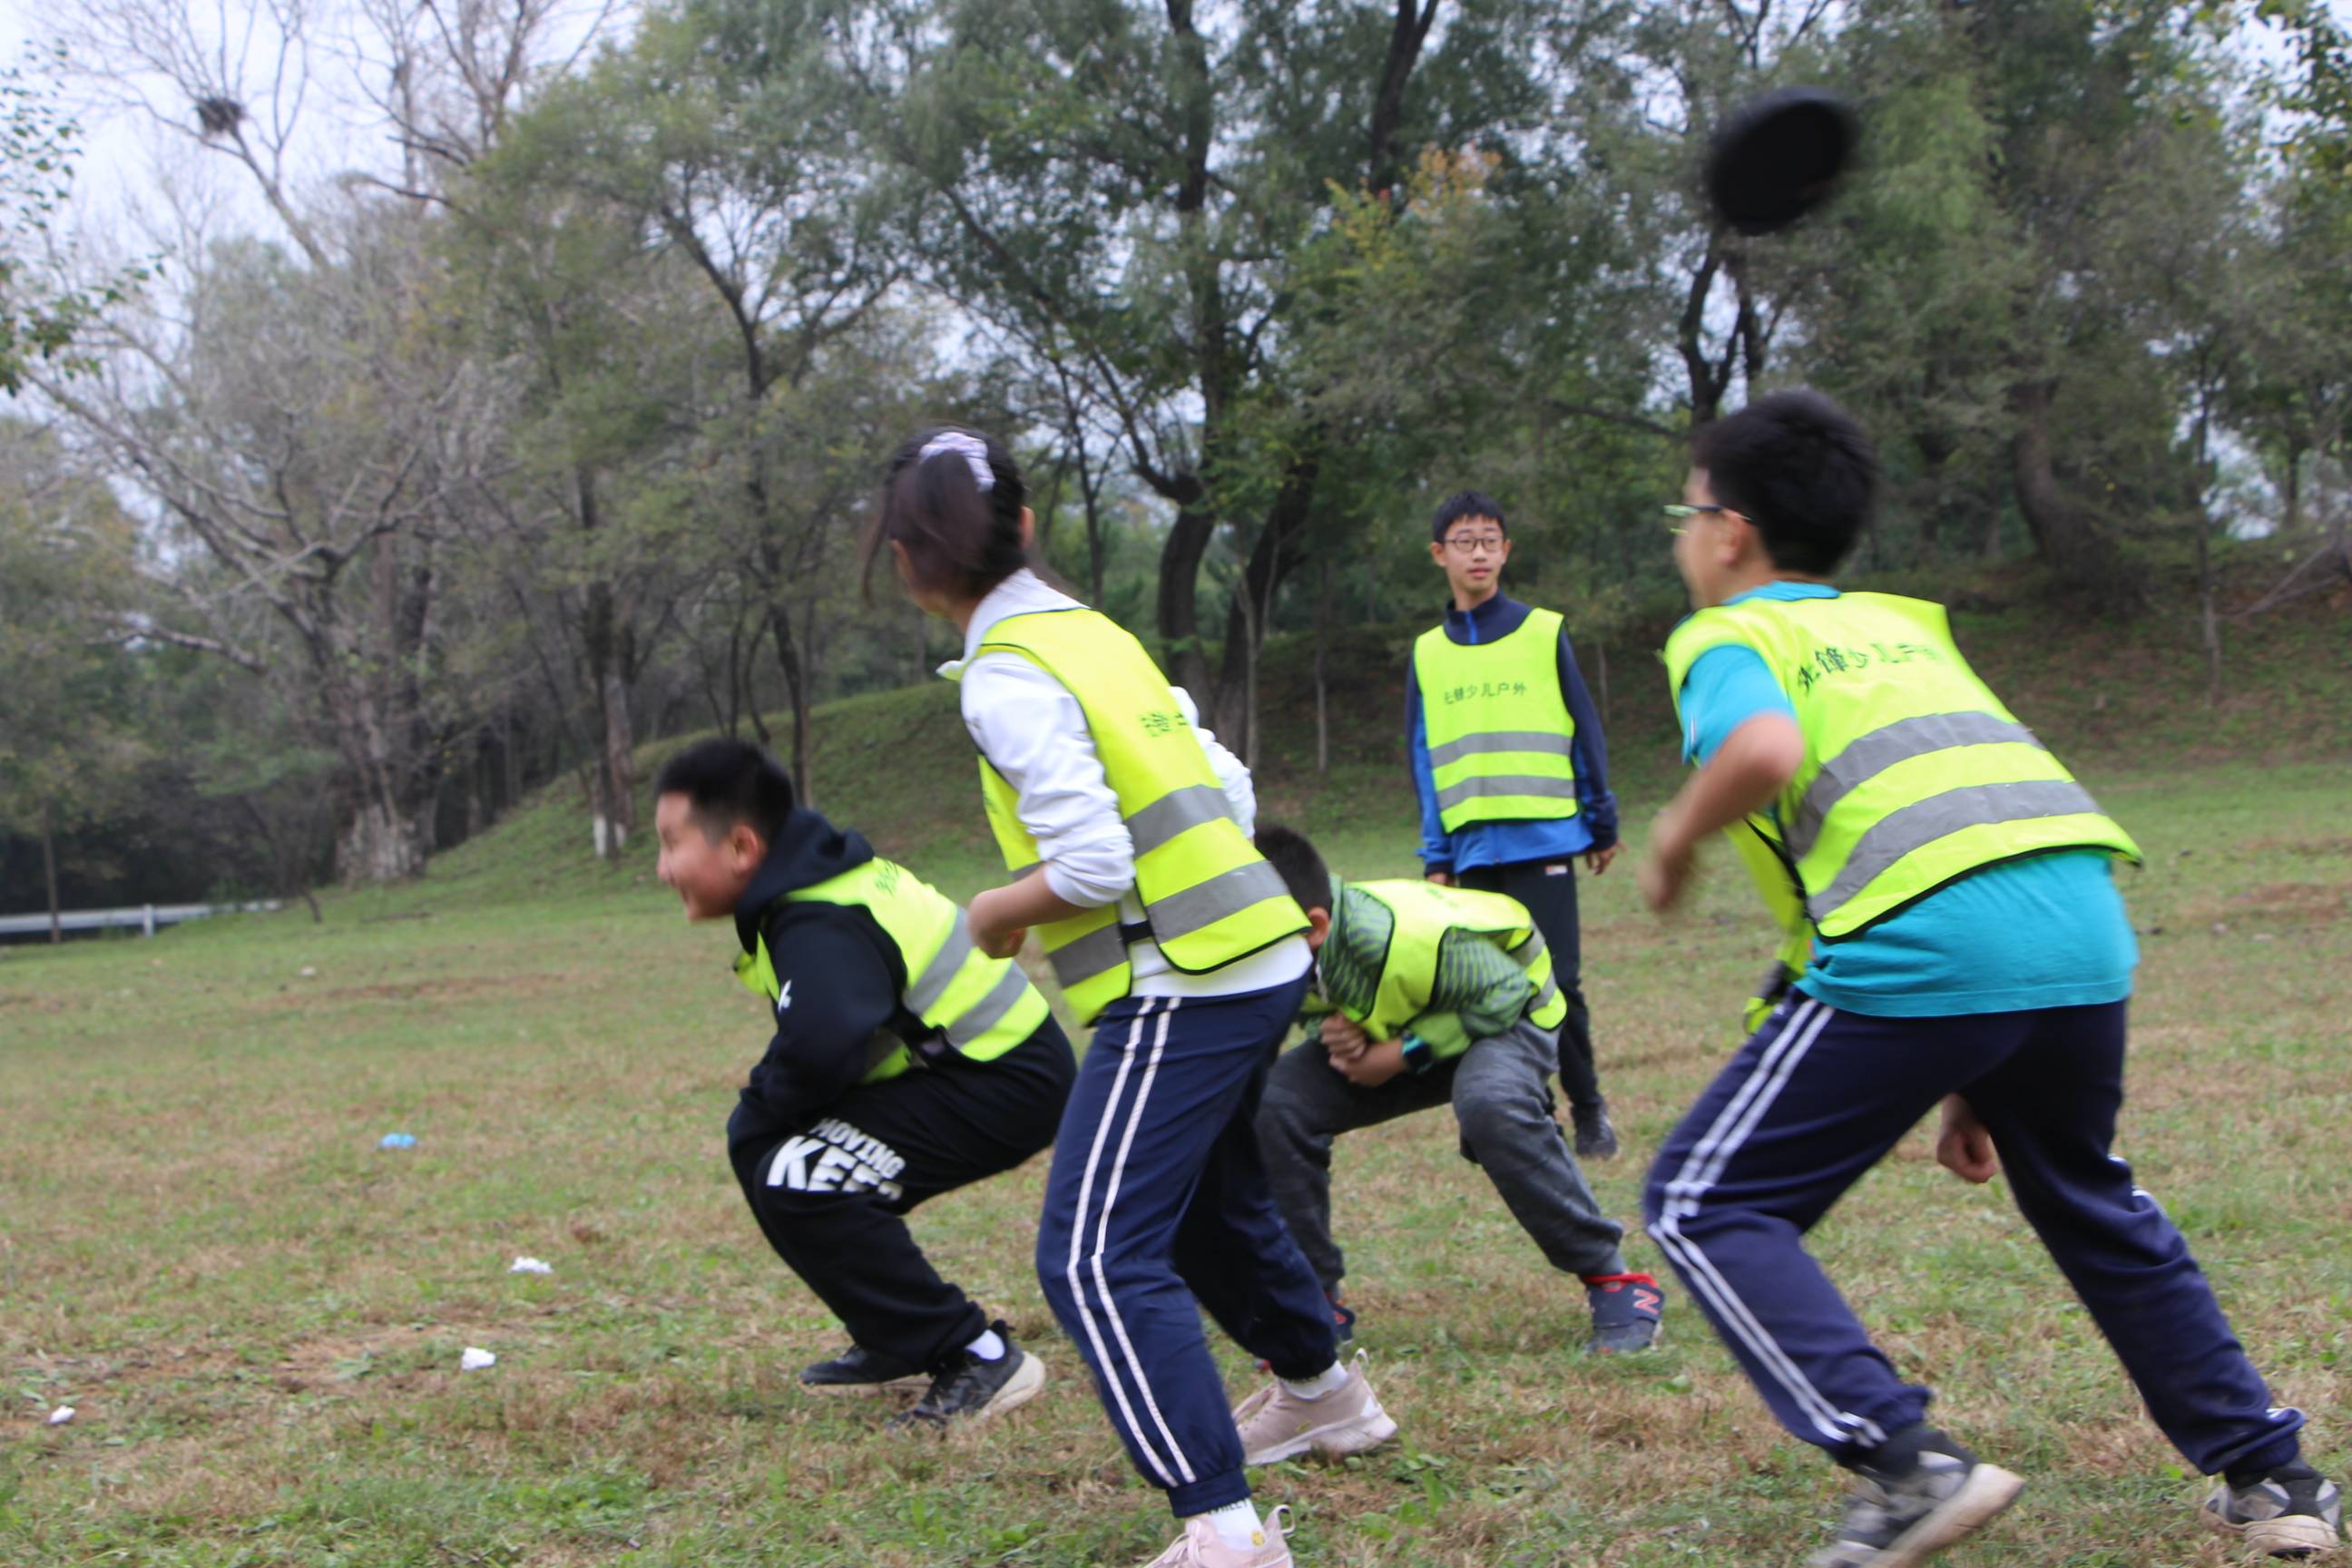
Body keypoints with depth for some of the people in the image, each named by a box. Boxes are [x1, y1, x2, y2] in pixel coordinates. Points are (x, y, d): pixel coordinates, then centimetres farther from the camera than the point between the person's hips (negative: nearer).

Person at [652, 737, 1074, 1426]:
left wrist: (764, 1103, -22)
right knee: (759, 1148, 11)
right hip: (975, 1060, 11)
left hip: (1007, 1084, -11)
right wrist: (760, 1115, 4)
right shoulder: (821, 874, 5)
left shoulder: (819, 928, -25)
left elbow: (822, 1043, -45)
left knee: (799, 1182, -20)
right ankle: (898, 1342, 21)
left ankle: (978, 1359, -12)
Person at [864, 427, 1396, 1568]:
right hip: (1260, 959, 9)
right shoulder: (1094, 633, 12)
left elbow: (1090, 864, -21)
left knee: (1095, 1261, -10)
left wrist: (996, 914, -4)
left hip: (1181, 992, -9)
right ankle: (1326, 1398, 50)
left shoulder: (1006, 675, -14)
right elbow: (1229, 796, 15)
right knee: (1206, 1201, 30)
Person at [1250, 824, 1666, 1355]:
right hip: (1390, 1032, 6)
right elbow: (1318, 1008, 1)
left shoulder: (1397, 938, -40)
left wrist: (1404, 1053, -29)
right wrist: (1336, 1033, -24)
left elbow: (1504, 993, -25)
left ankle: (1614, 1281, -23)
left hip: (1505, 1010, -6)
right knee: (1278, 1103, -15)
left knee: (1491, 1103, -40)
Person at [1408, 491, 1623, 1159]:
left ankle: (1588, 1108, 10)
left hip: (1543, 840, -3)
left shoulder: (1544, 633, 2)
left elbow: (1584, 732, 6)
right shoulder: (1428, 653, 9)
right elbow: (1424, 759, 10)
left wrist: (1602, 824, 7)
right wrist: (1435, 853, 6)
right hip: (1473, 851, 3)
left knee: (1556, 982, -6)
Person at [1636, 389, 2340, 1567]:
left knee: (1705, 1205, 4)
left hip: (1926, 942, -7)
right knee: (2086, 1197, 31)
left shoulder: (1728, 634, 10)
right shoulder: (1902, 625, 31)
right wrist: (1979, 1078, 30)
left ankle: (1908, 1465, -8)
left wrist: (1674, 840, 6)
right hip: (2086, 917, 7)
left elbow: (1764, 749, -15)